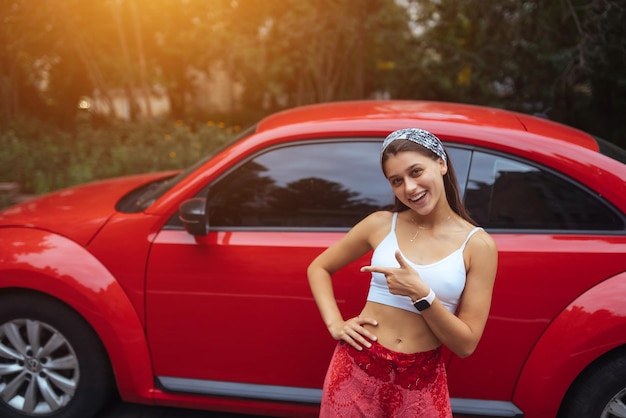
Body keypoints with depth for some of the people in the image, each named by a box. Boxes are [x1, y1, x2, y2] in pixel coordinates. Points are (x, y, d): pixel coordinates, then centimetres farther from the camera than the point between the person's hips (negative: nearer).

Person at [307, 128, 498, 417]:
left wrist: (421, 295, -20)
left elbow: (466, 345, -7)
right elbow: (318, 268, 10)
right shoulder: (380, 224, -2)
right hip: (357, 370, 1)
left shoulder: (478, 244, -7)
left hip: (421, 381, -1)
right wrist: (335, 324, -3)